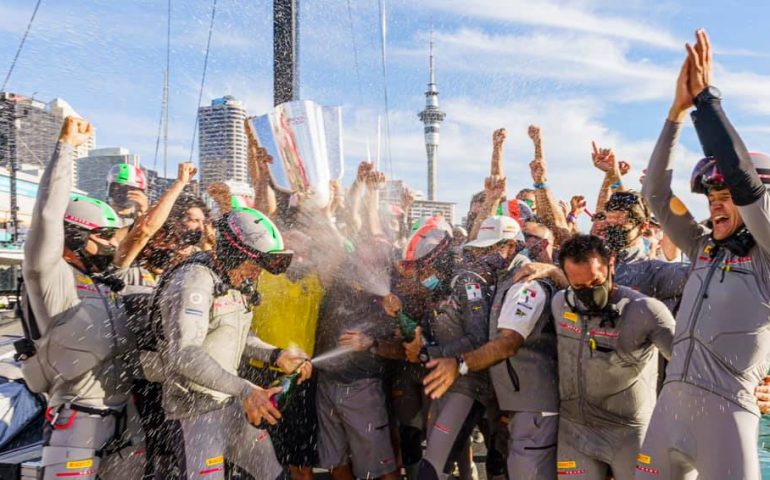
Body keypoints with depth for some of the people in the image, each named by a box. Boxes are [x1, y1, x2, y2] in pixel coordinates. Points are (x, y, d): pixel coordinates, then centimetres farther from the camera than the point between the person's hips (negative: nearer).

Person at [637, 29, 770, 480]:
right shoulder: (705, 250, 13)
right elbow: (657, 195, 10)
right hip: (670, 402, 6)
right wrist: (678, 111, 4)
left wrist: (705, 96, -8)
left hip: (726, 410, -6)